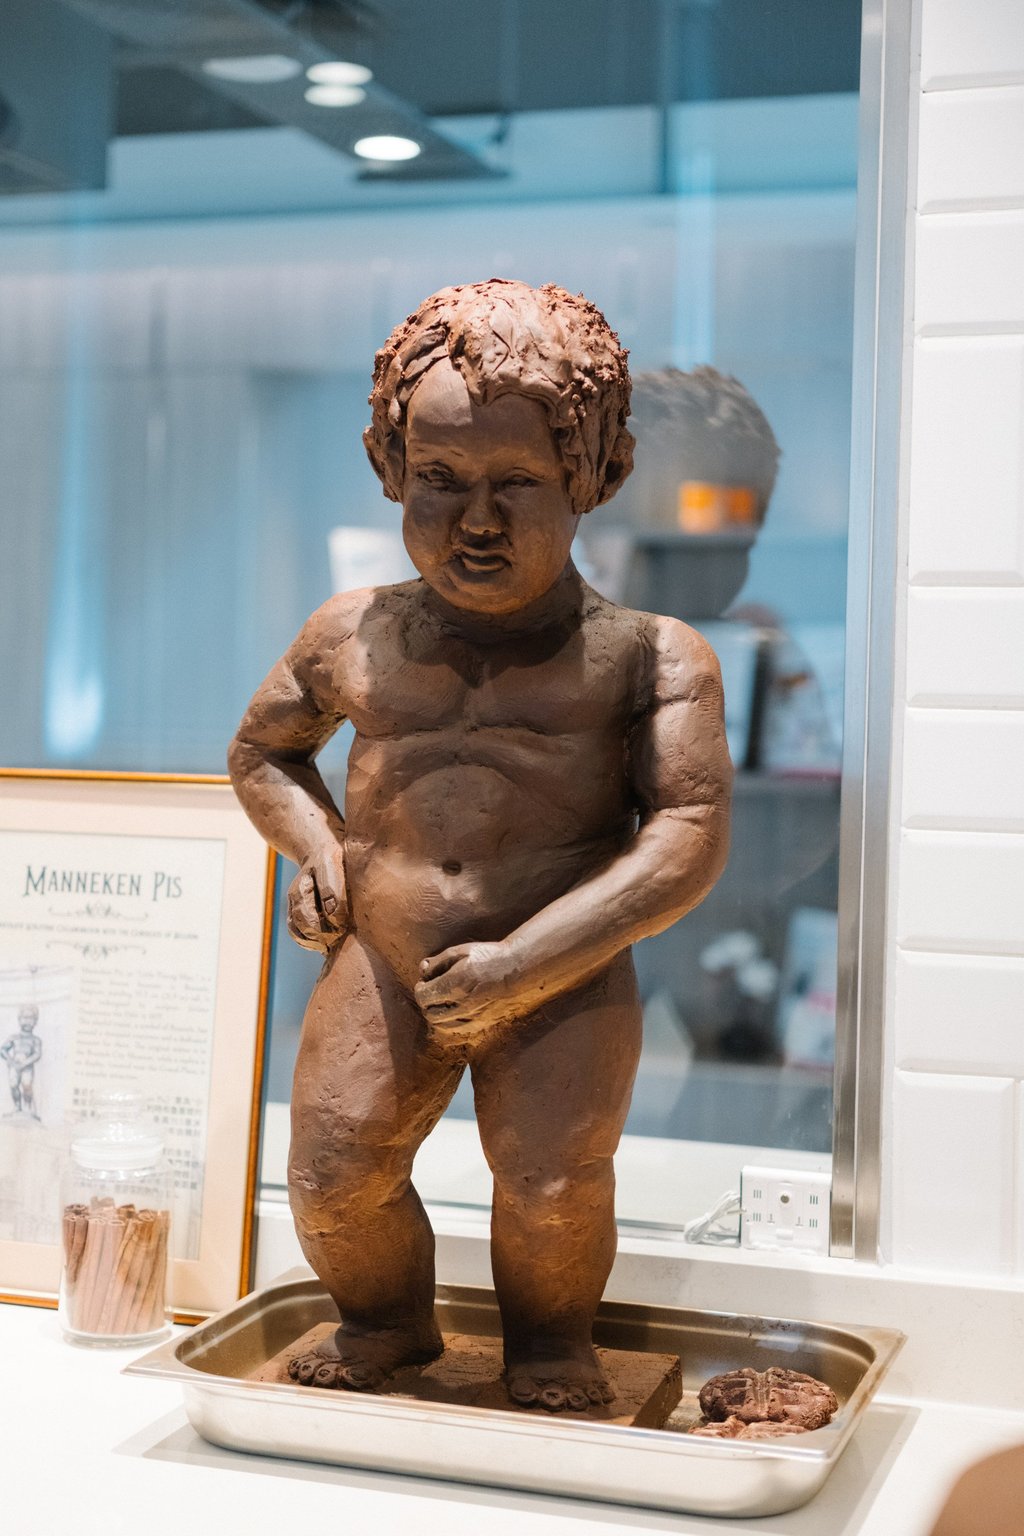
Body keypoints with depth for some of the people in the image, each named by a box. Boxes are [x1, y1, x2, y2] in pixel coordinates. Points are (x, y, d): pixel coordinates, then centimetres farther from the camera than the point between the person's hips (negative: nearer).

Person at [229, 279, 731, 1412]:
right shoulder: (352, 639, 8)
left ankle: (550, 1339, 24)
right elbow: (260, 750, 26)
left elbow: (690, 835, -12)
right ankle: (385, 1323, 30)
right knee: (334, 1175, -4)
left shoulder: (647, 655, -4)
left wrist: (526, 966, -18)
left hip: (565, 984, -3)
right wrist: (317, 842, 3)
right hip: (382, 968, 3)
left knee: (554, 1188, -11)